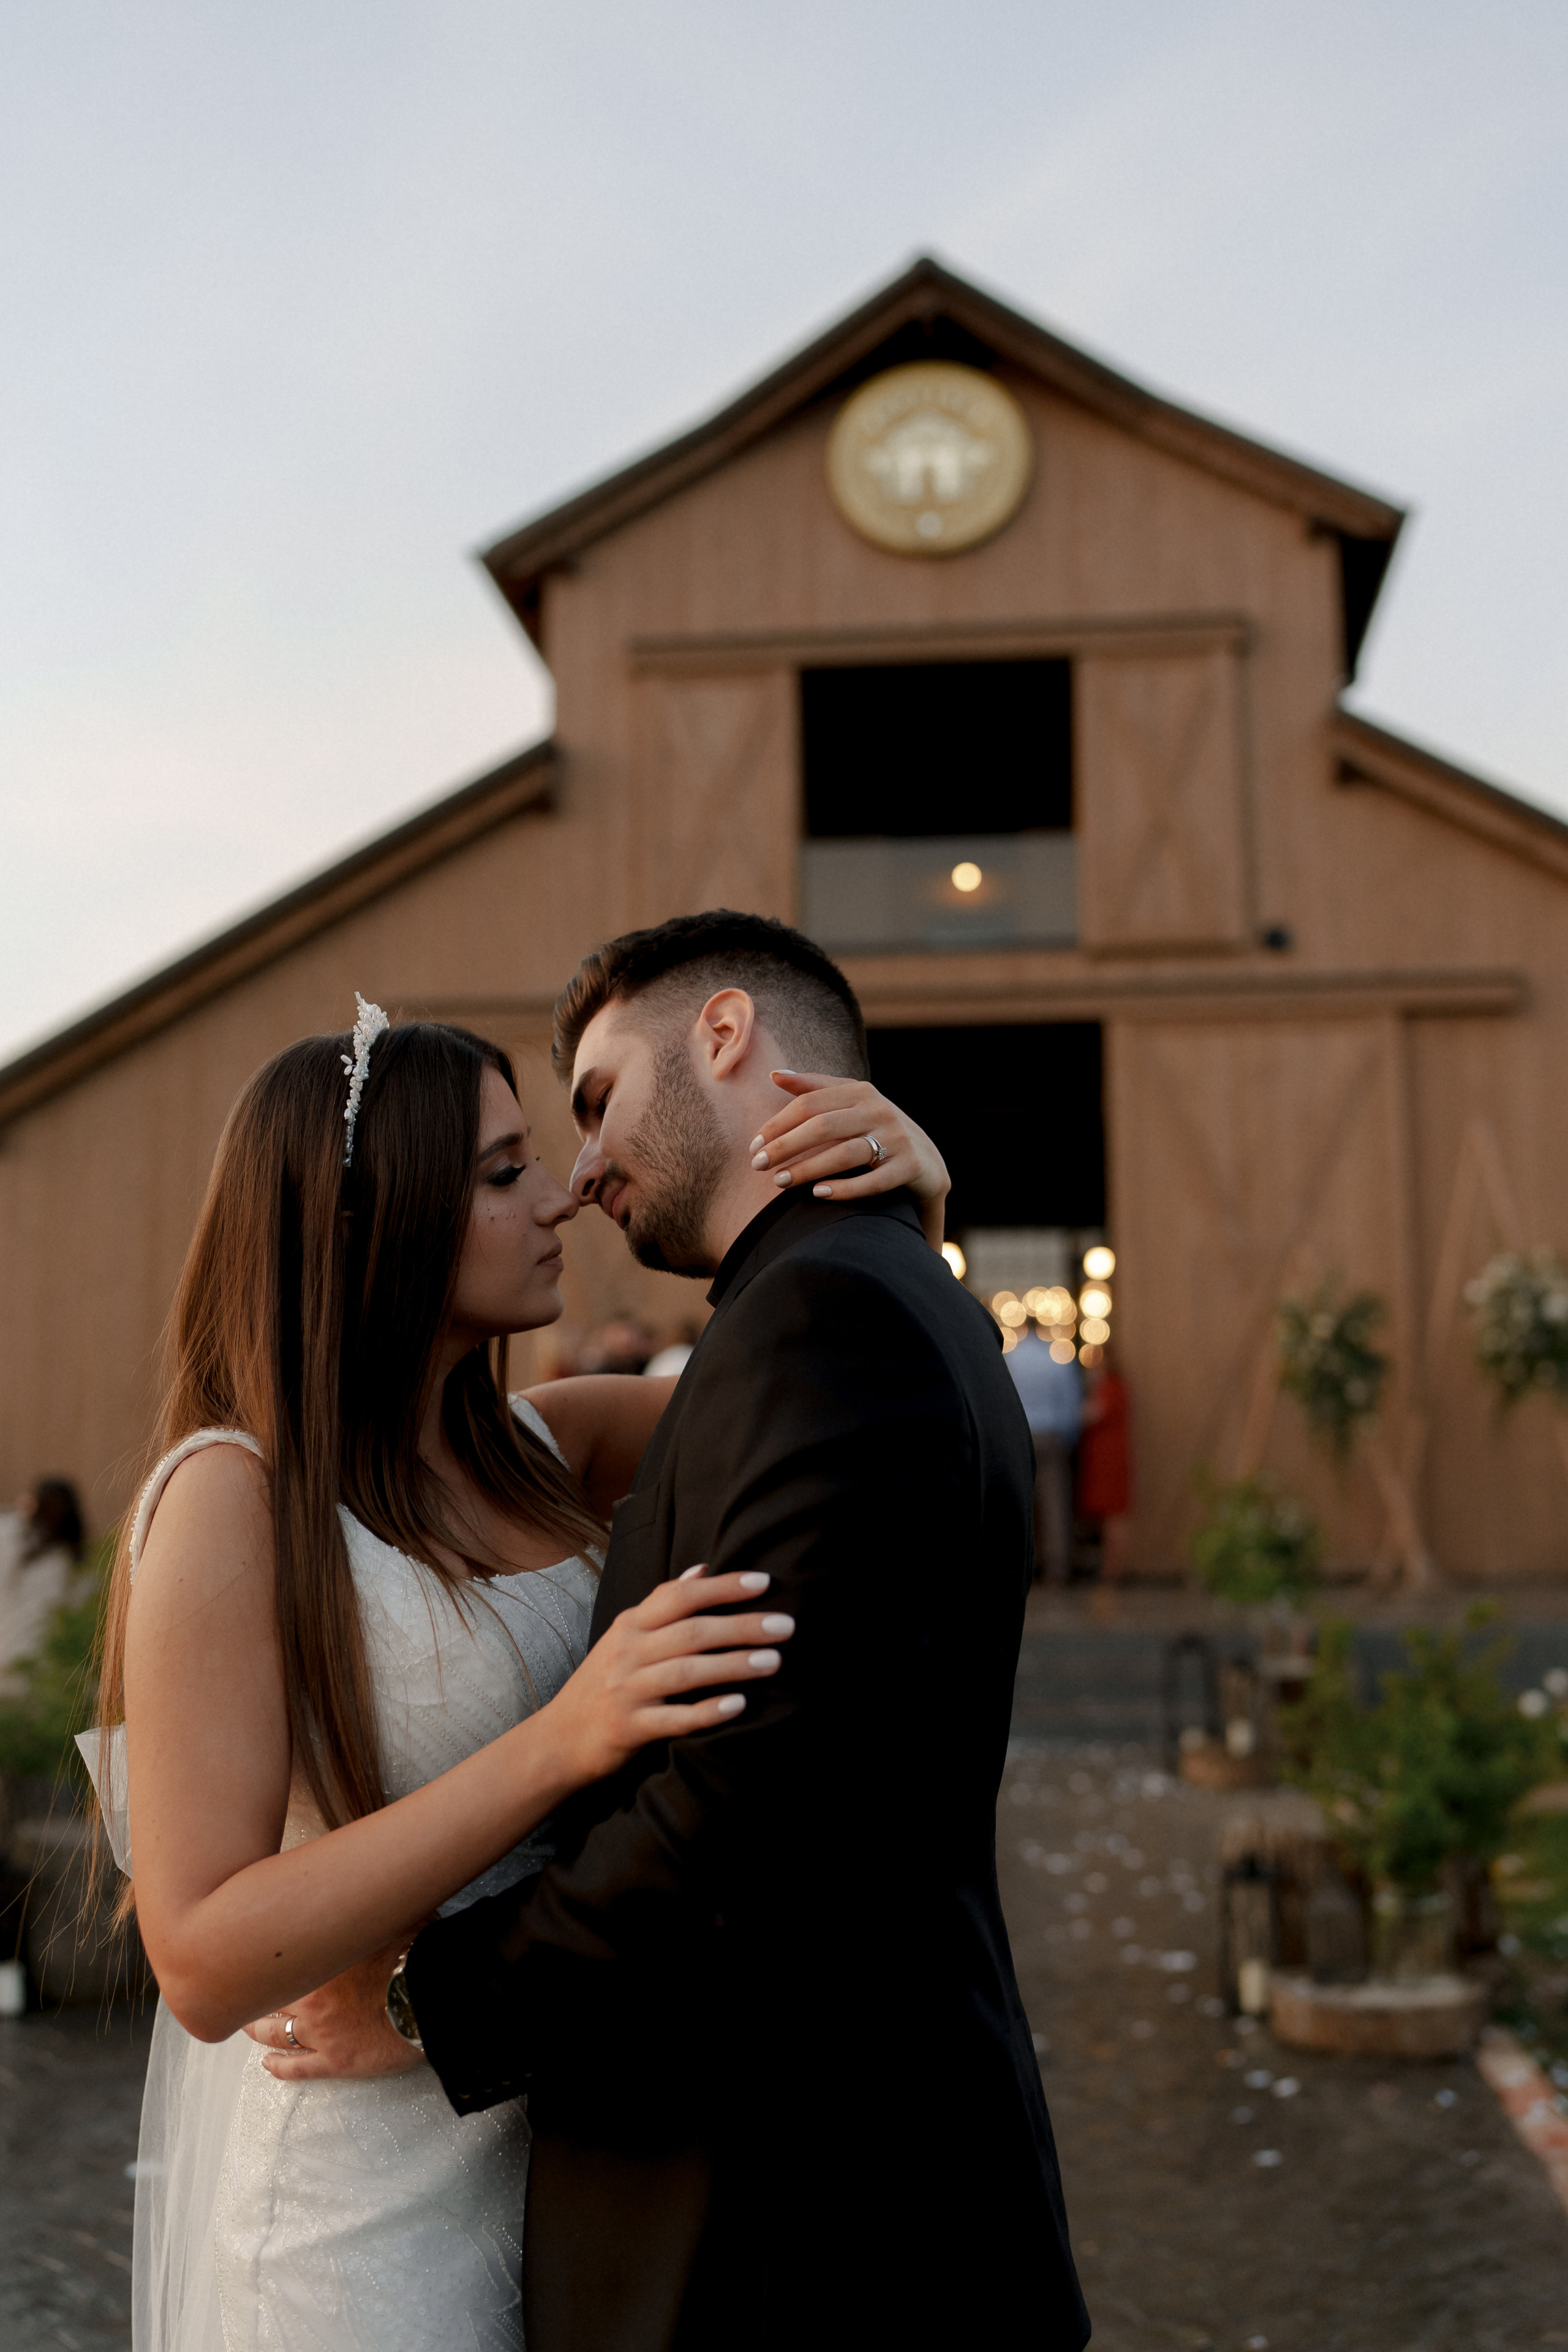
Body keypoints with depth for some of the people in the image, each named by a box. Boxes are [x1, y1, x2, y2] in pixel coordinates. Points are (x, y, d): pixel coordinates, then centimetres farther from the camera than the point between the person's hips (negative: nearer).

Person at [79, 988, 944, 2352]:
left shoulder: (540, 1450, 2)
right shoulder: (235, 1495, -17)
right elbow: (204, 1961, -22)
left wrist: (904, 1187, -11)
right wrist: (558, 1745, -32)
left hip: (559, 2155, 7)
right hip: (363, 2214, -7)